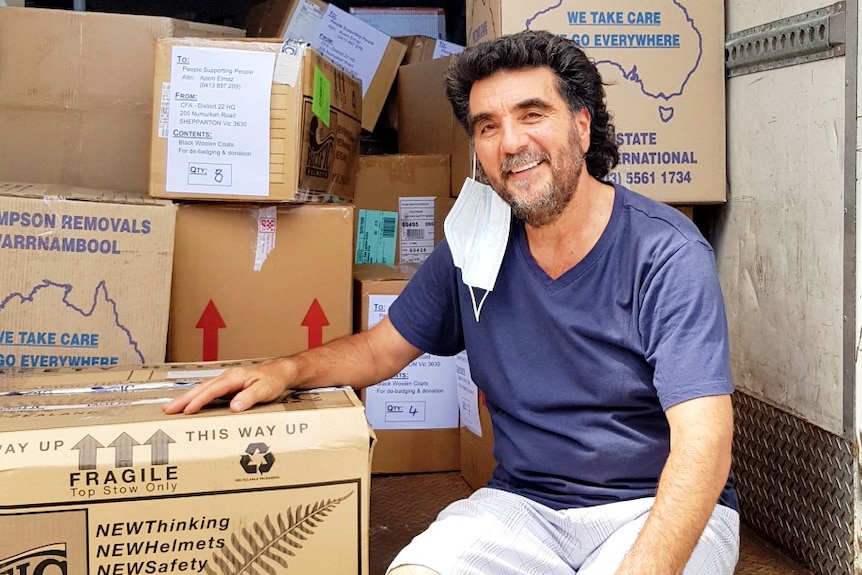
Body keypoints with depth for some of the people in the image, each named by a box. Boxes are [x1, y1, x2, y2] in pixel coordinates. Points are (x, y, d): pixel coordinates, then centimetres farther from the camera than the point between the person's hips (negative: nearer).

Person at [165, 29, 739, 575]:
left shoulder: (667, 255, -15)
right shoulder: (476, 247, 0)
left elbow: (702, 443, -23)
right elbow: (381, 348, 11)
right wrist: (286, 370, -8)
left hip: (661, 510, -2)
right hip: (523, 503, 3)